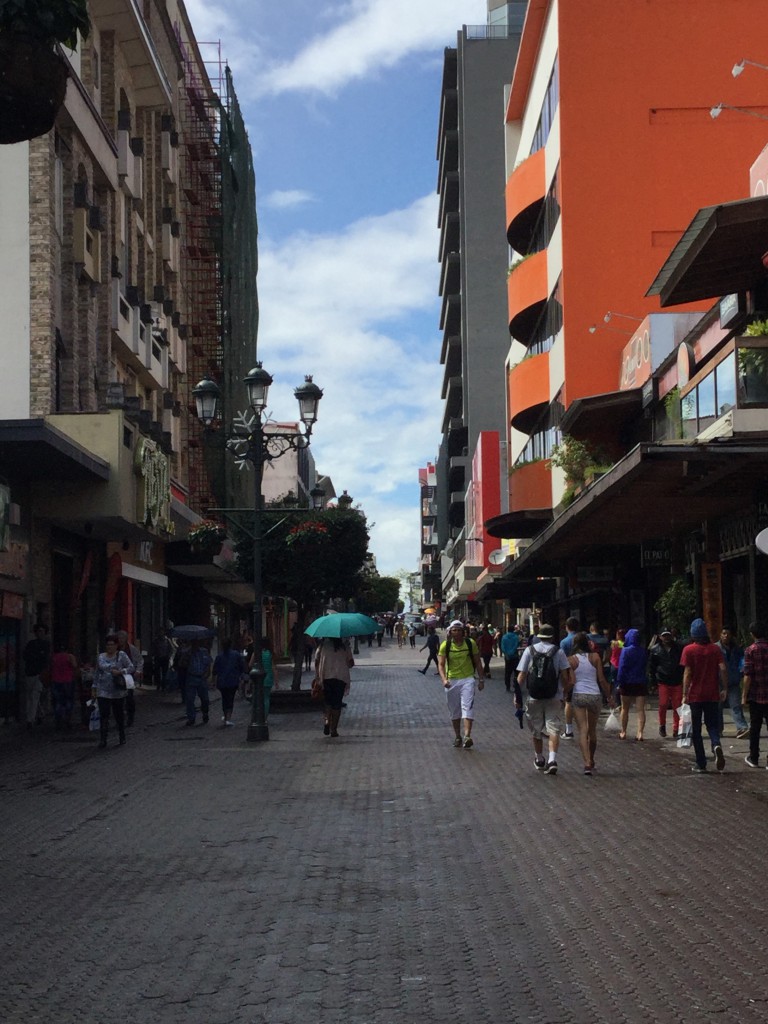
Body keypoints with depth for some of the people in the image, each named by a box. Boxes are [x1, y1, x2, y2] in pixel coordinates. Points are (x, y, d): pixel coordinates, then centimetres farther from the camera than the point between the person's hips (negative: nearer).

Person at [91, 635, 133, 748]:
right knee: (103, 716, -7)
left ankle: (122, 738, 24)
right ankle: (102, 740, -6)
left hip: (118, 692, -2)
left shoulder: (121, 655, 1)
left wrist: (120, 672, -19)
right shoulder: (101, 657, 10)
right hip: (103, 691, 2)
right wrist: (94, 687, 12)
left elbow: (131, 667, -4)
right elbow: (97, 673, 16)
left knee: (119, 715, 8)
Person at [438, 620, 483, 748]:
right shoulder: (445, 645, -3)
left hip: (468, 679, -2)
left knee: (467, 707, -16)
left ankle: (467, 736, -23)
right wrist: (444, 679, -24)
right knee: (454, 711, 11)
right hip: (452, 681, 2)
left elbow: (478, 663, 6)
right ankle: (457, 737, 24)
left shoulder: (470, 643, -2)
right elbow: (441, 664, -8)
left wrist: (480, 680, 6)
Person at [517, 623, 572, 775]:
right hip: (554, 697, -1)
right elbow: (565, 676, -4)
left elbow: (521, 676, -2)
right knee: (553, 729, -1)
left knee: (537, 730, 16)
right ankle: (552, 759, -19)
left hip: (534, 698, 1)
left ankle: (539, 760, 31)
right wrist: (564, 692, 11)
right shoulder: (559, 651, -2)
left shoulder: (529, 650, 0)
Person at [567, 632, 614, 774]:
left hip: (578, 696, -2)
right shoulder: (595, 657, 2)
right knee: (592, 730, 16)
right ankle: (591, 761, 30)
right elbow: (602, 679, 2)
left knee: (583, 731, -4)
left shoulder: (571, 659, -1)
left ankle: (587, 763, -18)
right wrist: (609, 696, 11)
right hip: (595, 695, 2)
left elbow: (571, 681, -8)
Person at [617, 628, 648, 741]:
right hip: (641, 683, 3)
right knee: (641, 710, 2)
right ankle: (640, 733, -6)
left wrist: (619, 682, -11)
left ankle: (623, 732, 18)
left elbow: (622, 668, -14)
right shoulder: (643, 651, 2)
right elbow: (645, 665, 11)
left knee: (625, 709, 12)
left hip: (627, 683, -3)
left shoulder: (625, 651, -12)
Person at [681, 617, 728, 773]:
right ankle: (716, 745, -21)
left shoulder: (688, 650, -5)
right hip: (712, 695, 2)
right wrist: (724, 689, 2)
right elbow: (723, 669, -5)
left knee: (696, 730, 7)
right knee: (712, 725, 11)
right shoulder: (715, 649, 3)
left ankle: (701, 764, 7)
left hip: (695, 696, -2)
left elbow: (687, 673, -10)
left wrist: (685, 694, -7)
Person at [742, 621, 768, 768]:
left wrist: (744, 696, -6)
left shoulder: (751, 650, -8)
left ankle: (754, 758, 18)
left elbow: (748, 676, -11)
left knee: (755, 727, 10)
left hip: (756, 695, -2)